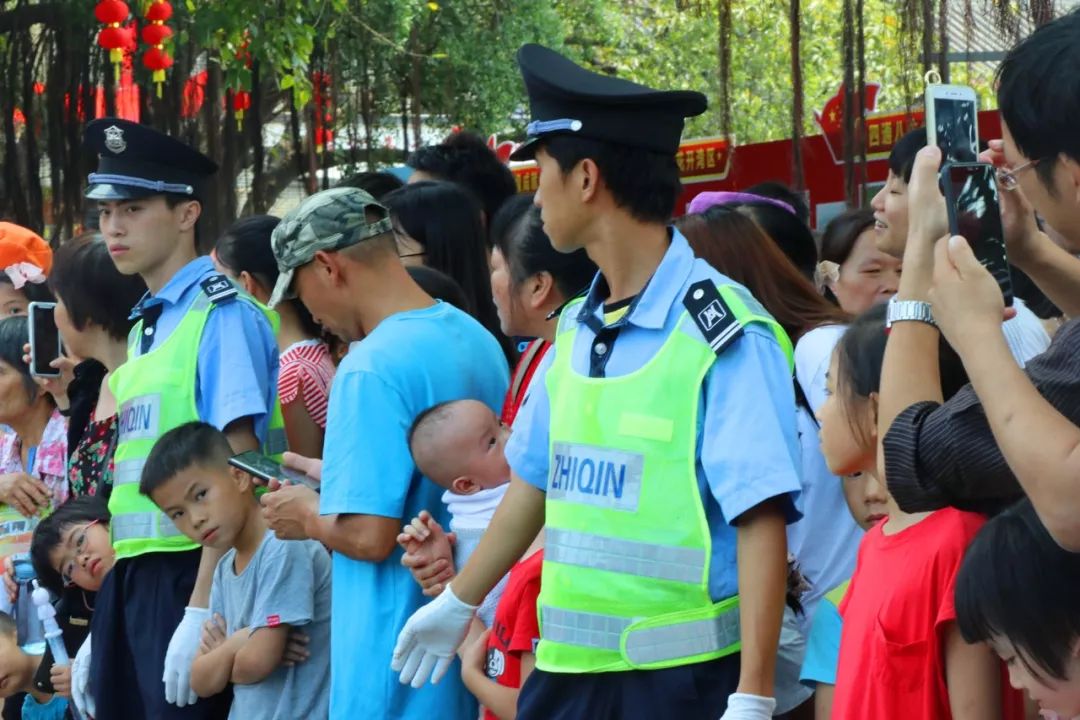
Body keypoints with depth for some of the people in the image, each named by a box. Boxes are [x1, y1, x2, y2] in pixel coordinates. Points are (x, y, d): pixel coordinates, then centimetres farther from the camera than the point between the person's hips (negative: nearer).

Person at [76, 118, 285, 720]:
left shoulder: (222, 315, -9)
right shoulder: (147, 325, 16)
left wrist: (201, 612, -20)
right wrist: (104, 632, 18)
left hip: (192, 575, -8)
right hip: (129, 579, 8)